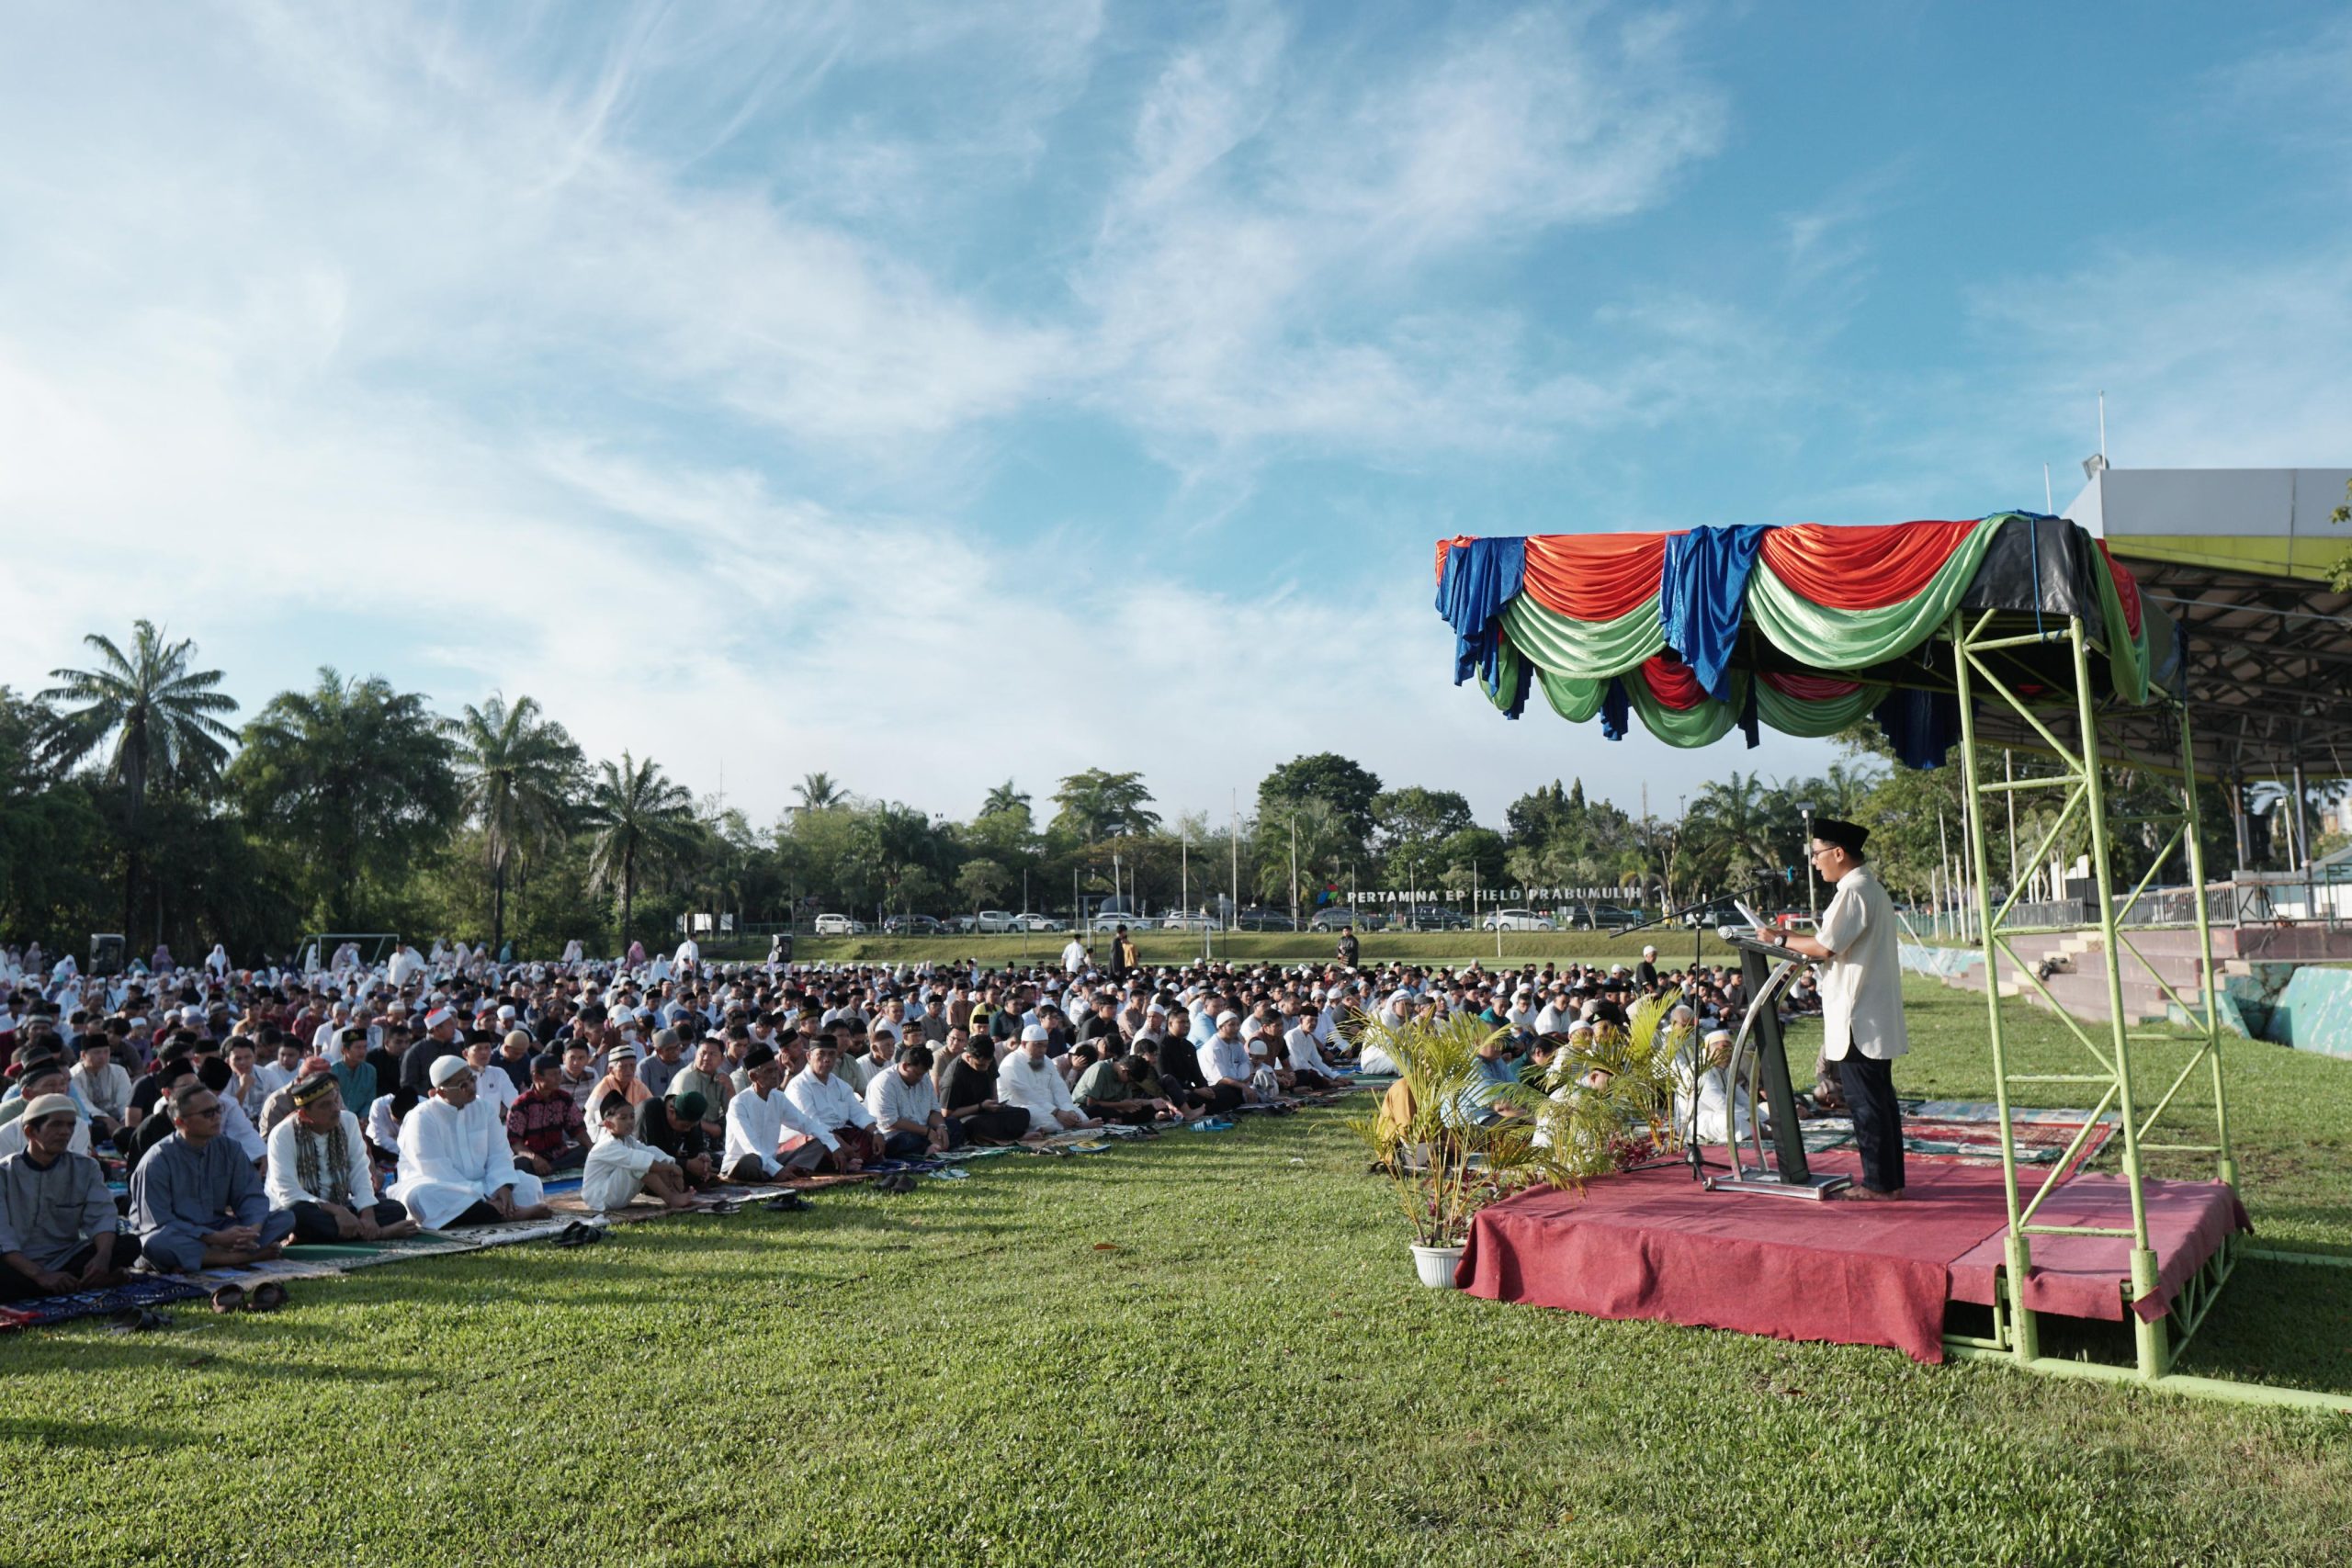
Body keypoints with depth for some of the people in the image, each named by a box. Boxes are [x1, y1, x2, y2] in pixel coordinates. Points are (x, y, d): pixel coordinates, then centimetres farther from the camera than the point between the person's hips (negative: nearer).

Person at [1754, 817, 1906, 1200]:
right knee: (1880, 1099, 13)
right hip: (1876, 1018, 10)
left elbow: (1826, 946, -19)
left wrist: (1781, 939, -7)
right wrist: (1801, 948, 15)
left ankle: (1878, 1184, 1)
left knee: (1865, 1102, -4)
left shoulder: (1853, 892, -16)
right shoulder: (1872, 888, 17)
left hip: (1857, 1020, -10)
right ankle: (1890, 1178, 19)